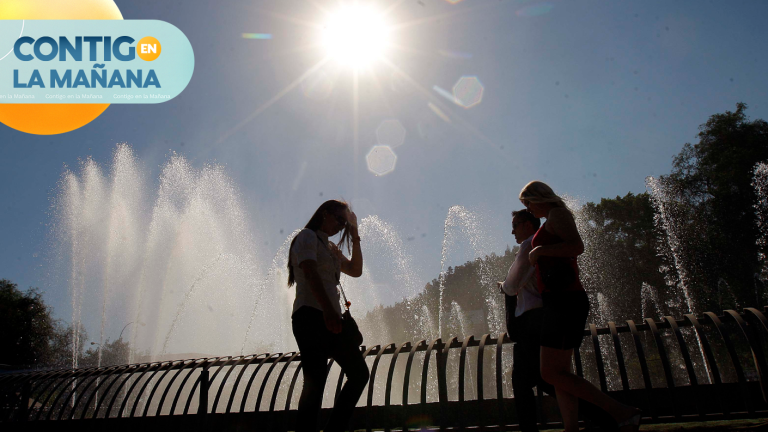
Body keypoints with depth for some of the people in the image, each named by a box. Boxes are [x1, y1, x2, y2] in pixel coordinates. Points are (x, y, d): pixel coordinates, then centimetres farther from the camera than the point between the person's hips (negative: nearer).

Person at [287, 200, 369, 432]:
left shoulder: (331, 248, 27)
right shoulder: (307, 236, 1)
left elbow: (355, 270, 28)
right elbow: (310, 273, -15)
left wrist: (355, 238, 21)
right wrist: (328, 309, -27)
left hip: (330, 319, 9)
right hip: (311, 316, -9)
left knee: (359, 372, 5)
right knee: (315, 381, -13)